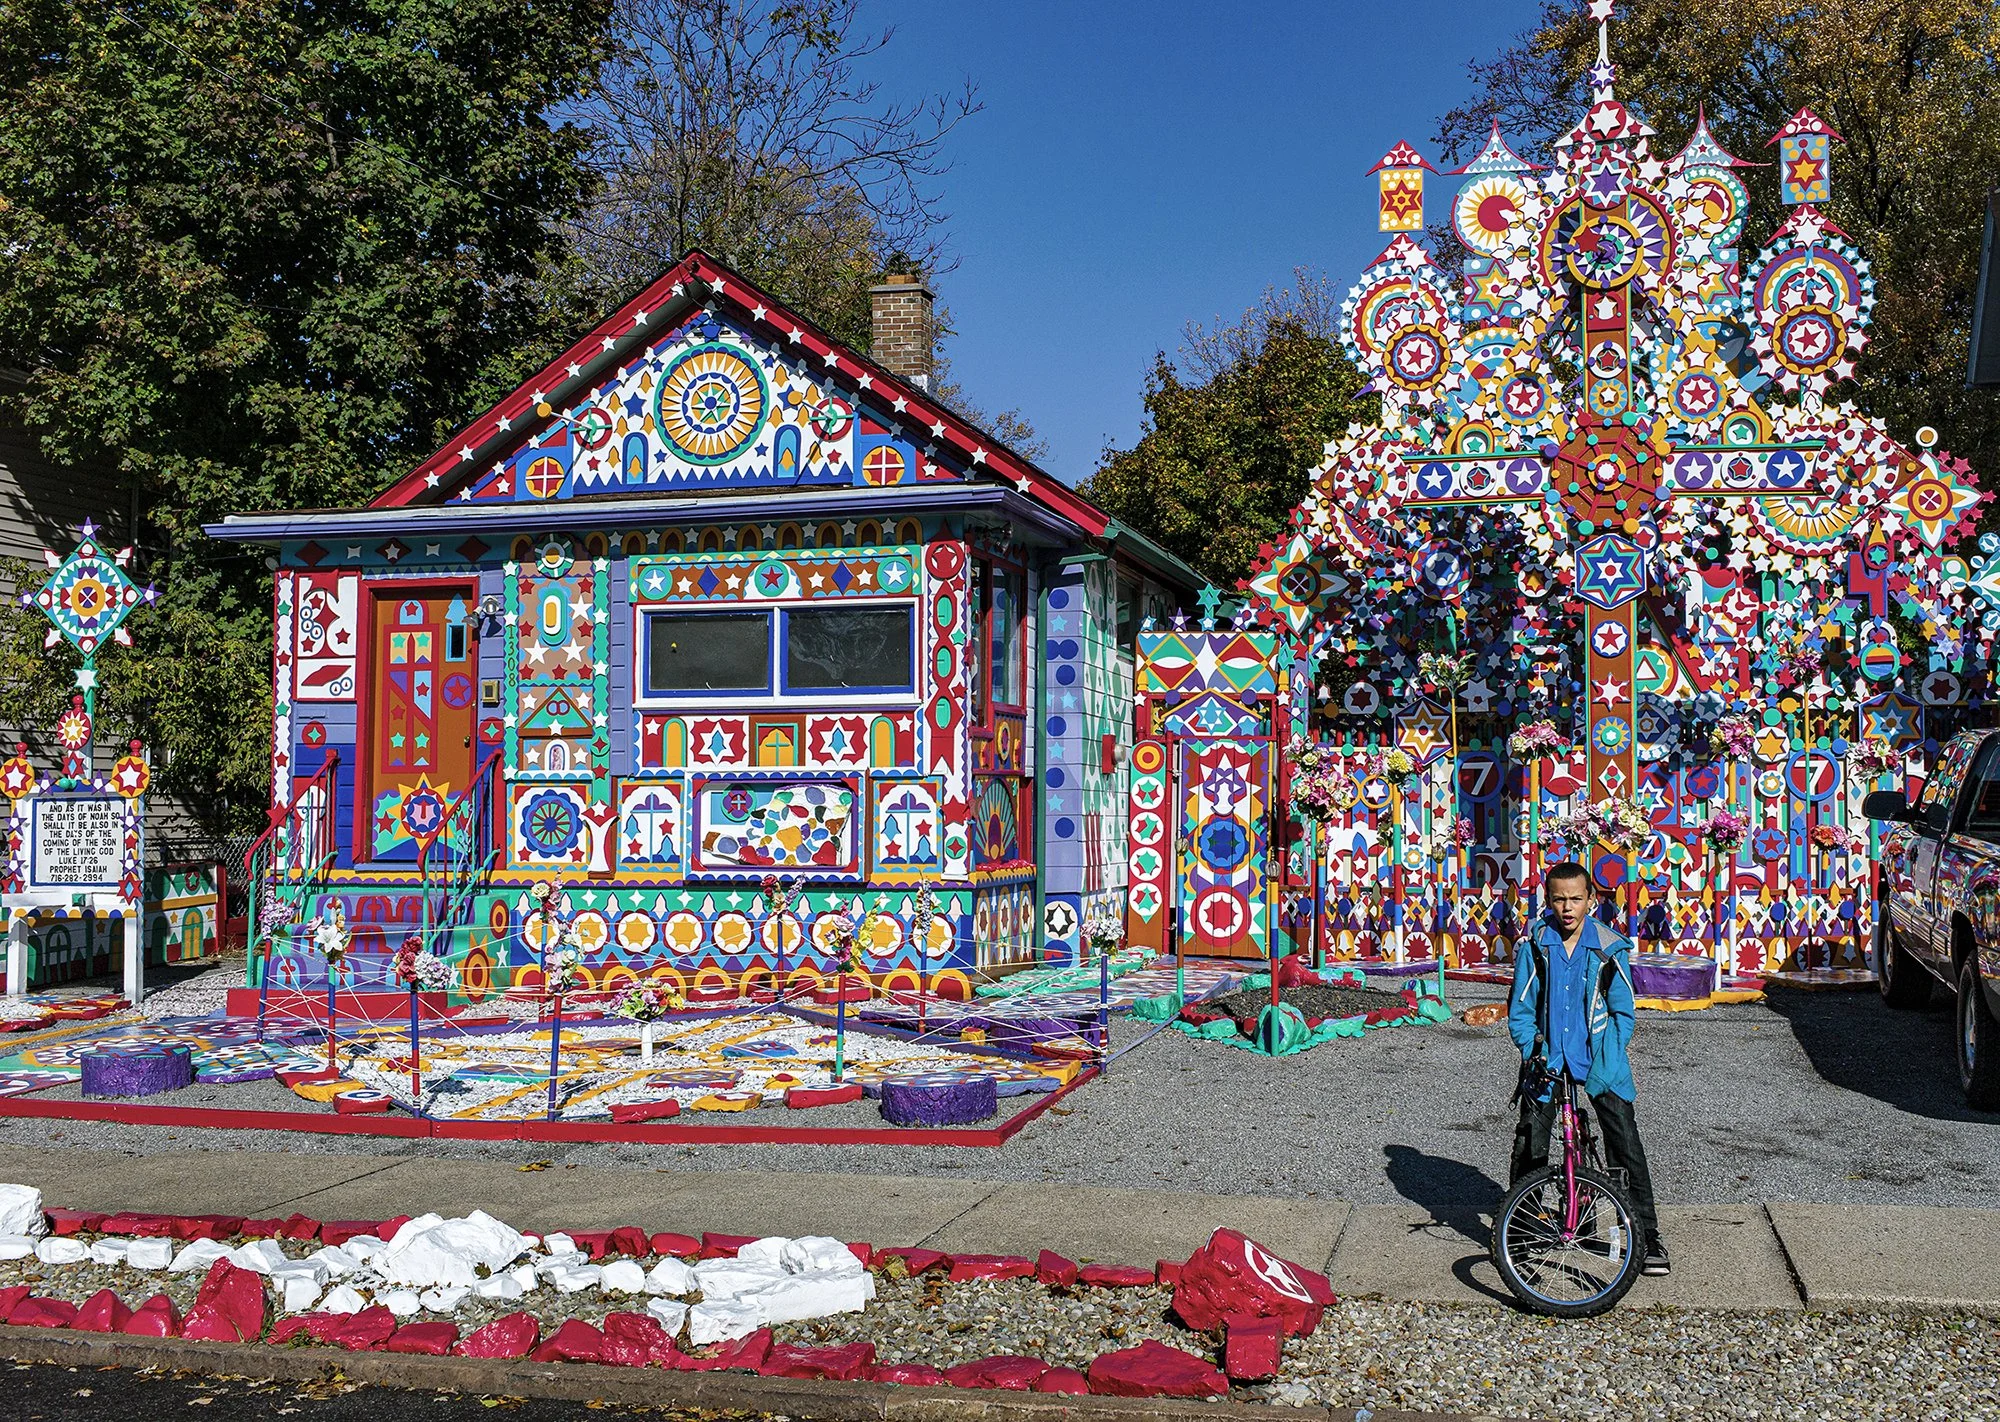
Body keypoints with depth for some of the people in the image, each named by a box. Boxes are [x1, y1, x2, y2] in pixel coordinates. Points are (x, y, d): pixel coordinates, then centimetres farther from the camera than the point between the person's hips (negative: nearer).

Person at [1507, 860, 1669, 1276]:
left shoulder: (1610, 948, -6)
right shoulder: (1533, 944, -5)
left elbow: (1622, 1013, 2)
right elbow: (1520, 1010, 0)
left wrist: (1608, 1060, -7)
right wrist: (1534, 1051, -13)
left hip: (1597, 1058, -1)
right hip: (1547, 1058, 1)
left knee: (1626, 1145, -5)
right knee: (1529, 1146, 0)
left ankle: (1648, 1238, 5)